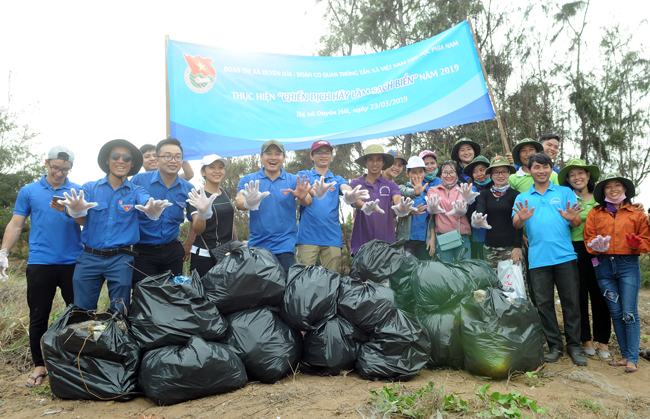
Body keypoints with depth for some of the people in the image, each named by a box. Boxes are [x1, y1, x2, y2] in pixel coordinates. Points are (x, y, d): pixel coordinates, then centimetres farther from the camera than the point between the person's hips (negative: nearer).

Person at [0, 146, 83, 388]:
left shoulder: (77, 191, 8)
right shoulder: (29, 191, 9)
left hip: (73, 262, 0)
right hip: (40, 262, 0)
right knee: (38, 316, 5)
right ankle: (39, 365, 17)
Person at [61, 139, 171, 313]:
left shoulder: (136, 191, 4)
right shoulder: (89, 187, 5)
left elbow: (148, 203, -18)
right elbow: (81, 220, -10)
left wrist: (153, 210, -44)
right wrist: (75, 210, -36)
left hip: (120, 259, 0)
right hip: (89, 257, 1)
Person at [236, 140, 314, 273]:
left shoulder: (294, 180, 4)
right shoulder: (248, 180, 5)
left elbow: (308, 202, -9)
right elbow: (239, 203, -10)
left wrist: (303, 198, -34)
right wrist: (248, 204, -34)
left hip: (284, 245, -1)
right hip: (256, 244, 1)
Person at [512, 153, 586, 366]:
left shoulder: (565, 192, 12)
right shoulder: (522, 198, 14)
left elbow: (577, 222, 6)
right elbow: (515, 224, 0)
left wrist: (572, 218, -18)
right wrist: (522, 218, -23)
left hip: (565, 256, -1)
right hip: (538, 258, 1)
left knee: (571, 301, 1)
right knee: (544, 303, 4)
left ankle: (574, 345, 13)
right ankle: (554, 345, 16)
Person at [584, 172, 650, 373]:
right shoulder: (595, 213, 10)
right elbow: (588, 238, 9)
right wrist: (596, 246, -12)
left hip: (628, 265, -2)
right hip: (604, 266, 2)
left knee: (629, 313, -6)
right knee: (616, 313, 7)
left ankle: (632, 359, 1)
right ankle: (625, 355, 17)